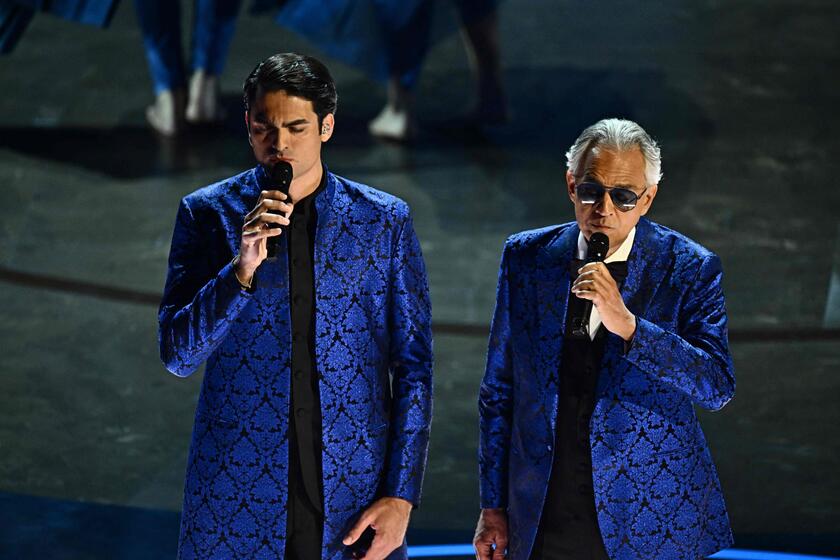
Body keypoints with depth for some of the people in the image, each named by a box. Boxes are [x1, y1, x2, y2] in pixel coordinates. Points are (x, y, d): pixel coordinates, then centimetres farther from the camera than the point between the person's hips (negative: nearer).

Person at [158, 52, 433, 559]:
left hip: (354, 492, 0)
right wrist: (242, 270, -18)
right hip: (236, 490, 0)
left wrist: (401, 496, -4)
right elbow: (178, 355, -3)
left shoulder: (384, 220, 2)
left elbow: (413, 366, 3)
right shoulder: (208, 212, 1)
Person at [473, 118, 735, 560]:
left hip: (651, 523, -2)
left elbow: (718, 387, -16)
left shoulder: (690, 268, -6)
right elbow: (499, 389, 7)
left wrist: (627, 325, -28)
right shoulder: (525, 257, 2)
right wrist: (493, 506, 7)